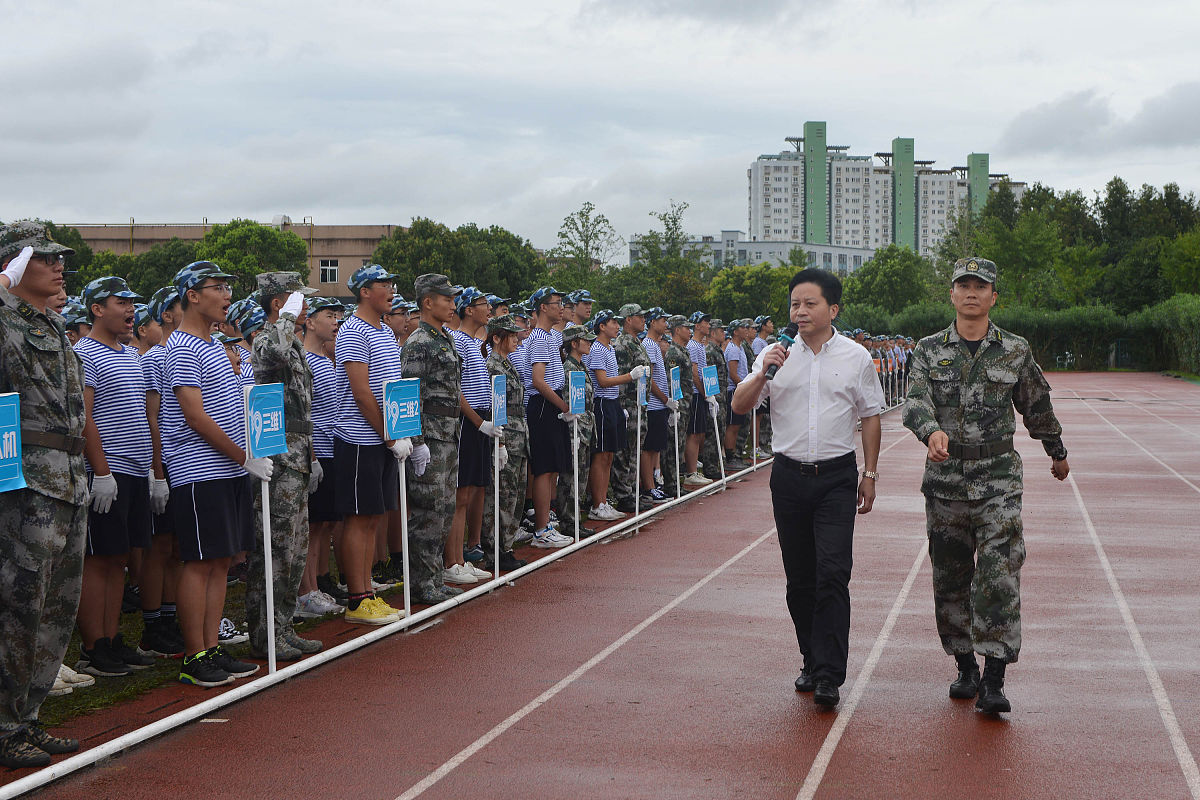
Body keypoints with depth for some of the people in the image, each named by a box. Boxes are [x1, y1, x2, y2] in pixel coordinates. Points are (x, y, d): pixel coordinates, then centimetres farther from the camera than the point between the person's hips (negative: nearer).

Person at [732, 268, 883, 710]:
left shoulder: (856, 358, 3)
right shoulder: (776, 355, 5)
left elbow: (870, 417, 9)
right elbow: (739, 406, 0)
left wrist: (870, 474, 6)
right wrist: (762, 374, -17)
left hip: (837, 476, -2)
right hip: (789, 475, 2)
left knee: (832, 572, -12)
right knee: (799, 577, 8)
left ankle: (828, 675, -11)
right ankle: (812, 662, 22)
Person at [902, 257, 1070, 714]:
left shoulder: (1015, 351, 4)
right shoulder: (929, 350, 4)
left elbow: (1037, 407, 18)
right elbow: (914, 402, -12)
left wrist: (1057, 453, 29)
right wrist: (932, 431, -33)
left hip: (998, 482, -2)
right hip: (945, 482, 2)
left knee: (999, 578, -12)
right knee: (951, 580, 9)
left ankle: (993, 683, -11)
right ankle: (966, 668, 24)